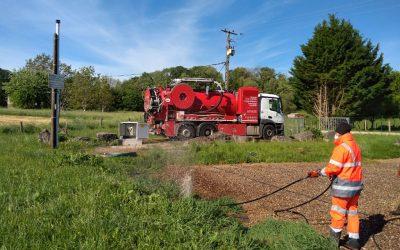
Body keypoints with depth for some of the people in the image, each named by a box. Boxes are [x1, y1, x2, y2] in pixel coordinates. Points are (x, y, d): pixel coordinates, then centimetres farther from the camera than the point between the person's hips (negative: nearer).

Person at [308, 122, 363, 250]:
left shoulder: (341, 148, -17)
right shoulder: (355, 146, 11)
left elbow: (333, 167, -20)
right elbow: (351, 166, 13)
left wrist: (319, 173, -9)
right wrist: (333, 173, 13)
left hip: (344, 185, -8)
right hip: (356, 184, 9)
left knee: (338, 212, 6)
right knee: (352, 211, 15)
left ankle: (334, 238, 19)